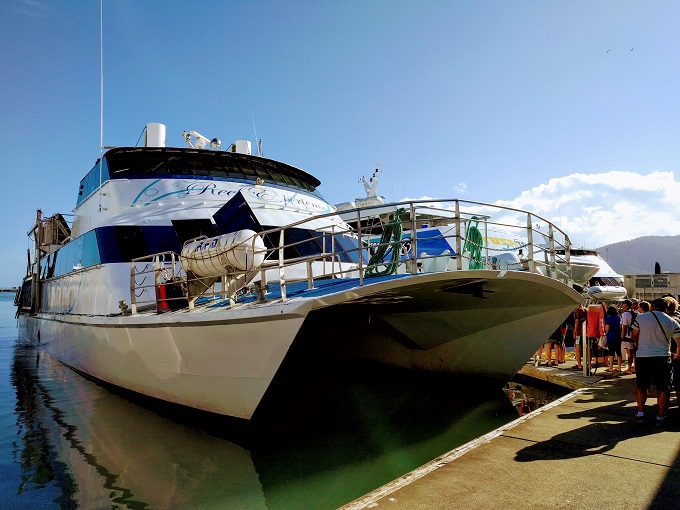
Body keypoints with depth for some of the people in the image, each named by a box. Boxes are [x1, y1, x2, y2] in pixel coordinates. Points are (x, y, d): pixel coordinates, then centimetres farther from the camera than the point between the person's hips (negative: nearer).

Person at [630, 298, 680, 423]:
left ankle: (640, 412, 15)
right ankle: (660, 416, 10)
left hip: (643, 357, 0)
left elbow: (634, 336, 6)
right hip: (663, 358, 0)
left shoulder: (641, 317, -3)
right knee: (663, 389, 8)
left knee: (641, 386, 14)